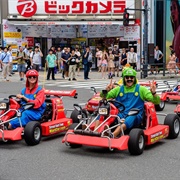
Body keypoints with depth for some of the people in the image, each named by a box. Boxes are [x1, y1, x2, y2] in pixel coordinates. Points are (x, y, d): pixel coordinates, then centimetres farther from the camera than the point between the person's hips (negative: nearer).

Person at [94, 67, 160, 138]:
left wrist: (153, 93, -17)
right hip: (119, 115, 3)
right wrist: (106, 90, -8)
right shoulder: (118, 89, 17)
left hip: (135, 117, -3)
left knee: (131, 117, -39)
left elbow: (156, 101, 5)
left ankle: (113, 135, -59)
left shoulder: (141, 89, 11)